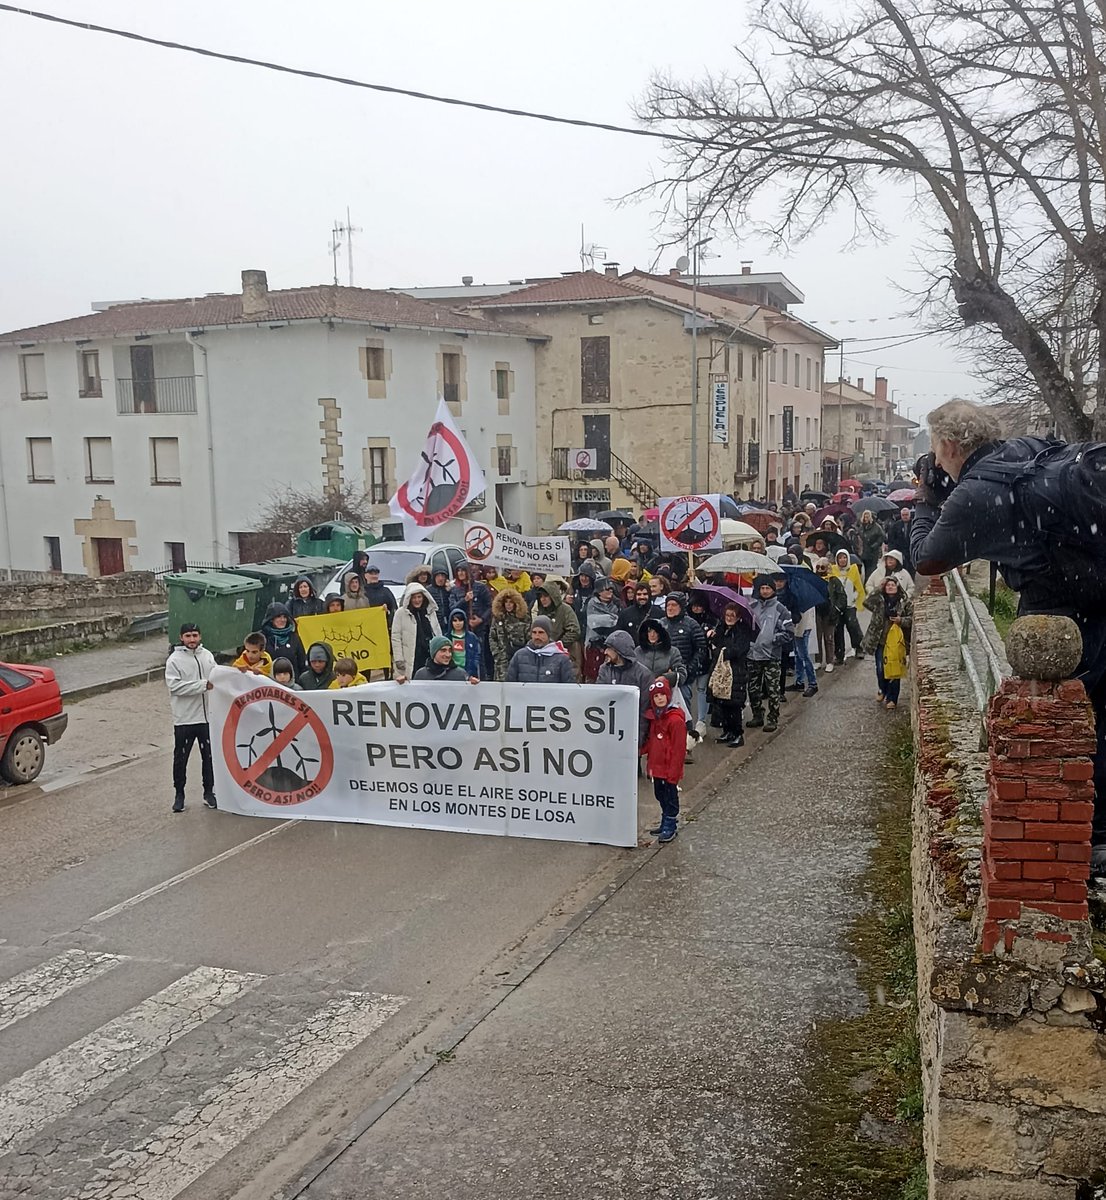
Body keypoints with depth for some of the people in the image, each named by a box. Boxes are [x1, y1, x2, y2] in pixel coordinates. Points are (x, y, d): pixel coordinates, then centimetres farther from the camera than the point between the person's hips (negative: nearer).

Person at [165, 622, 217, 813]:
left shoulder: (207, 655, 5)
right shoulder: (174, 660, -9)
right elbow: (175, 686, -18)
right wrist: (203, 685, -22)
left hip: (207, 715, 4)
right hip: (184, 718, -4)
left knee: (209, 756, 12)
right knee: (181, 758, 8)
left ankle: (209, 792, 25)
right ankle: (179, 794, 21)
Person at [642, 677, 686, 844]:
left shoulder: (676, 719, -19)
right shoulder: (653, 716, 7)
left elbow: (679, 749, -18)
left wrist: (673, 772, -17)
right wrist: (650, 762, 15)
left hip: (669, 768, -8)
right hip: (657, 766, 8)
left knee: (670, 796, 4)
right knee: (660, 795, 18)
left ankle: (670, 828, 16)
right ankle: (665, 824, 32)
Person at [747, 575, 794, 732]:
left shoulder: (779, 609, -2)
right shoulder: (752, 607, 8)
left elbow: (789, 630, -3)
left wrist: (775, 640, -11)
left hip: (771, 656, -4)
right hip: (753, 653, 4)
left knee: (773, 690, -2)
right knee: (753, 688, 10)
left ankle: (773, 719, 7)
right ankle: (757, 716, 23)